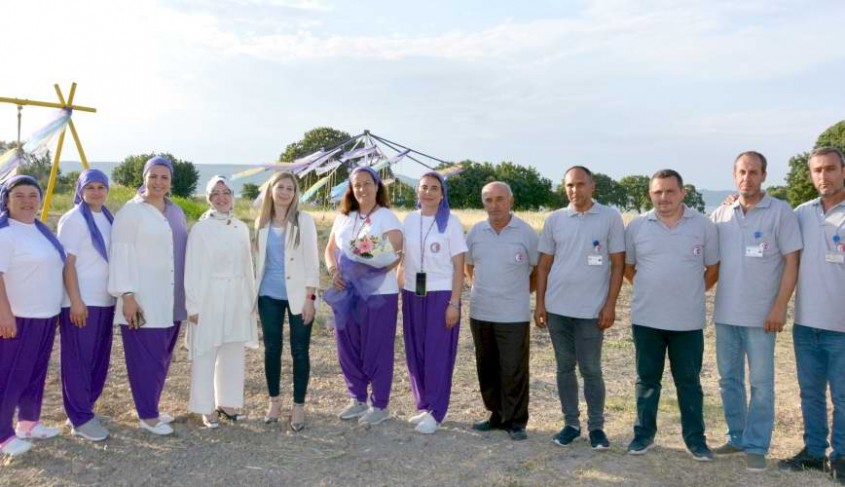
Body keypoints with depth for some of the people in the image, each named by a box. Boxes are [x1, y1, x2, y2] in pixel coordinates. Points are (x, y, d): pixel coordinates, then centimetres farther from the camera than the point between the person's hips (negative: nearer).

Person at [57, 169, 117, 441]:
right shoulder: (73, 219, -8)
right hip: (80, 302, -7)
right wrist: (76, 301, -18)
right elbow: (68, 263, -12)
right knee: (79, 360, -1)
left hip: (105, 300, 7)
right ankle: (80, 418, 5)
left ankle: (86, 409, 24)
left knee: (99, 359, 11)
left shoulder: (109, 219, 12)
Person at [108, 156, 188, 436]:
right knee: (146, 357, -2)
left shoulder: (176, 212, 12)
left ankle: (151, 408, 26)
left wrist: (187, 293, 14)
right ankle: (147, 416, 11)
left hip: (170, 300, 7)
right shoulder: (131, 211, -7)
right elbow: (121, 255, -12)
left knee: (162, 357, 13)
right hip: (143, 300, -7)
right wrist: (127, 295, -17)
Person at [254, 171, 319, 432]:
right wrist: (255, 292, 9)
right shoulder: (261, 222, 6)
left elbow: (312, 261, -8)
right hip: (269, 296, 3)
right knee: (272, 349, 10)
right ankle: (274, 400, 27)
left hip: (297, 295, -3)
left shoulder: (304, 220, -6)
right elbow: (259, 259, 11)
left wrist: (310, 298, -12)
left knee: (299, 351, 2)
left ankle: (298, 406, 14)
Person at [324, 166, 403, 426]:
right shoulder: (343, 217, 11)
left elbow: (396, 255, -15)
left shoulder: (387, 217, -6)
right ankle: (357, 400, 27)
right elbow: (331, 249, 13)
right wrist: (334, 270, -7)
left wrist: (372, 270, -29)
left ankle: (379, 405, 14)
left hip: (378, 293, -6)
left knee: (377, 350, 1)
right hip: (346, 293, 6)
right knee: (348, 349, 12)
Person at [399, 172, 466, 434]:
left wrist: (454, 303, -11)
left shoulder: (451, 222, -5)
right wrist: (399, 291, 6)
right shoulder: (409, 220, 7)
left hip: (441, 295, -4)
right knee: (415, 354, 9)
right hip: (412, 295, 4)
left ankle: (435, 412, 9)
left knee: (438, 354, 0)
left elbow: (459, 267, -6)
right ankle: (423, 406, 23)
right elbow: (402, 259, 12)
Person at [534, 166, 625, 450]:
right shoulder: (554, 220, 5)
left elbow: (618, 264, -2)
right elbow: (544, 264, 8)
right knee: (565, 368, 11)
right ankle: (570, 423, 22)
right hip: (557, 308, 3)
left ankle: (596, 426, 18)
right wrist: (540, 303, 3)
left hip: (591, 310, -3)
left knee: (591, 370, 4)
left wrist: (610, 305, -7)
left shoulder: (610, 218, -2)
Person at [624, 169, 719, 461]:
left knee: (689, 381, 9)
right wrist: (650, 290, 7)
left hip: (688, 320, -1)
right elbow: (627, 266, 12)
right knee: (647, 379, 12)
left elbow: (713, 268, 6)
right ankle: (644, 433, 24)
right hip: (646, 318, 1)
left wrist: (690, 294, 5)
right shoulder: (636, 227, 1)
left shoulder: (703, 226, -2)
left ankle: (695, 438, 22)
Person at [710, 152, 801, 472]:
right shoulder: (720, 215, 6)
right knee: (729, 379, 12)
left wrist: (780, 306, -12)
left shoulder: (780, 212, -4)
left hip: (761, 314, -4)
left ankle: (756, 446, 13)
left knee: (761, 383, 3)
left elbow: (791, 262, -6)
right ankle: (736, 437, 26)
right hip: (725, 313, 4)